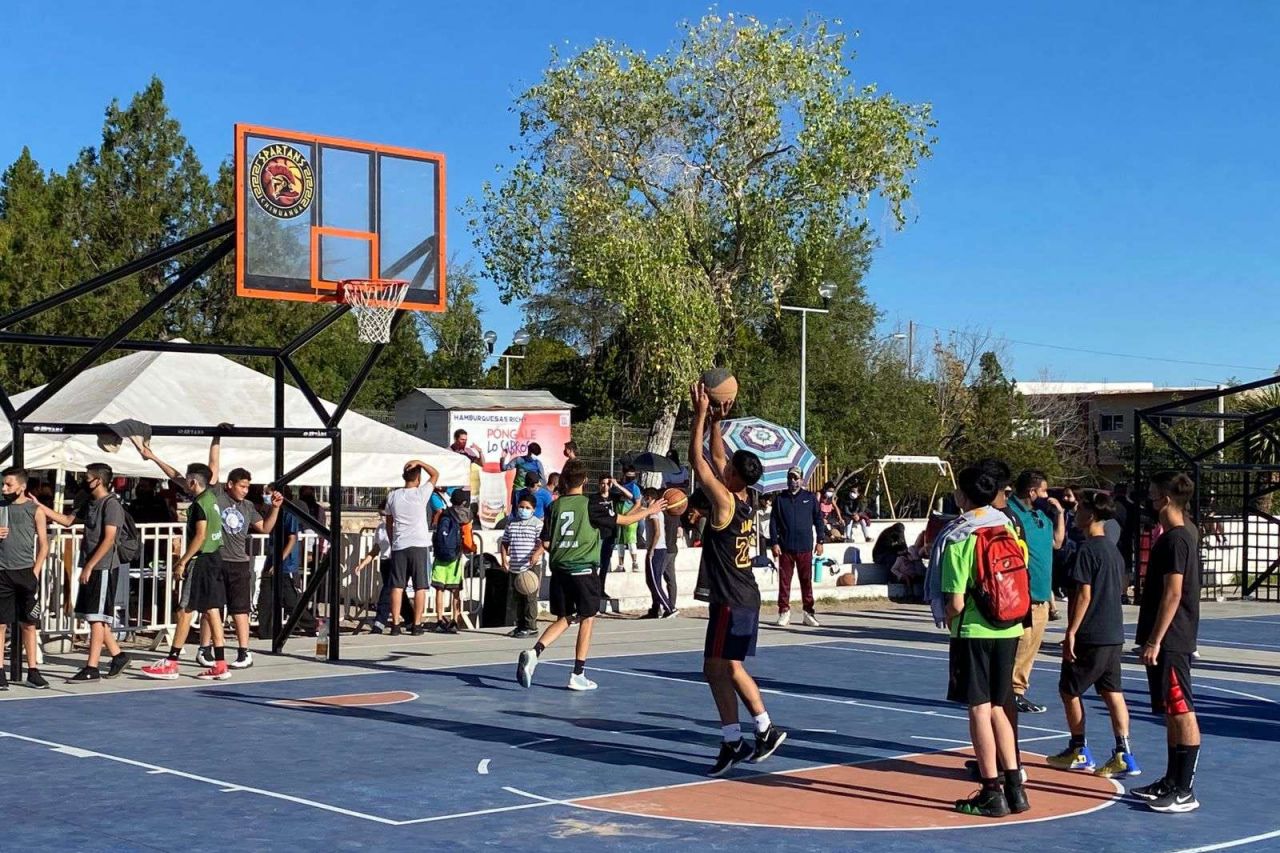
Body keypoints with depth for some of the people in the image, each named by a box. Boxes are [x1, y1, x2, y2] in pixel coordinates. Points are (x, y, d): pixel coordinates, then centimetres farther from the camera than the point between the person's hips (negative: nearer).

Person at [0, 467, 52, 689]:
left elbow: (44, 545, 3)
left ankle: (33, 672, 11)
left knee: (28, 624, 4)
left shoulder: (35, 510, 3)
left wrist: (35, 572, -6)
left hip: (26, 572, -1)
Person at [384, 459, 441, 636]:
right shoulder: (421, 494, -6)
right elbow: (435, 474, 7)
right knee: (420, 587, 3)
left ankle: (396, 624, 0)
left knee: (397, 586, 3)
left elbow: (388, 523, 13)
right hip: (419, 545, -3)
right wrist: (419, 462, 3)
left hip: (399, 546, 3)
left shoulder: (393, 496, 4)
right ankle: (416, 625, 2)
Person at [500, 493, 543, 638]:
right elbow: (504, 542, 18)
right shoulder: (511, 523, 14)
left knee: (529, 597, -5)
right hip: (515, 567, 6)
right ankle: (520, 625, 20)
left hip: (531, 567, -6)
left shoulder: (537, 523, -3)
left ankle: (530, 626, -2)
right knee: (518, 597, 12)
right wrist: (504, 559, 4)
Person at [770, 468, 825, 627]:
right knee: (784, 580, 2)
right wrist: (775, 543, -2)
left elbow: (819, 520, 7)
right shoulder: (780, 498, 6)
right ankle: (784, 611, 9)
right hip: (785, 547, 0)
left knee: (807, 580, 4)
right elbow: (773, 522, 6)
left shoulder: (810, 497, 5)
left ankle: (808, 612, 11)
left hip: (805, 547, 0)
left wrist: (820, 541, 2)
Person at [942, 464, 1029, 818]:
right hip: (1009, 629, 6)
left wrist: (949, 619, 5)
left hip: (974, 630, -6)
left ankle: (992, 793, 4)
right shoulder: (1007, 526, 3)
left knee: (979, 709, 1)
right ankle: (1014, 786, 17)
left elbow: (956, 602, -15)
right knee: (999, 707, 16)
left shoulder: (957, 538, -13)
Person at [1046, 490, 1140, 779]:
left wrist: (1071, 633, -15)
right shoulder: (1113, 549, 12)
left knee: (1069, 690, 7)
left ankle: (1079, 751, 16)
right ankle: (1124, 755, 3)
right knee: (1112, 692, 7)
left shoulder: (1087, 549, -15)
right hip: (1114, 635, 8)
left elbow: (1084, 595, -18)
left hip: (1091, 636, -8)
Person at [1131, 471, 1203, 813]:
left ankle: (1185, 792, -4)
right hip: (1169, 640, 10)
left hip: (1170, 641, -10)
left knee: (1181, 711, -7)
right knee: (1172, 712, 15)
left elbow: (1172, 594, -21)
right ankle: (1172, 781, 23)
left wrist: (1155, 640, -21)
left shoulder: (1175, 539, -17)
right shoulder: (1184, 533, 14)